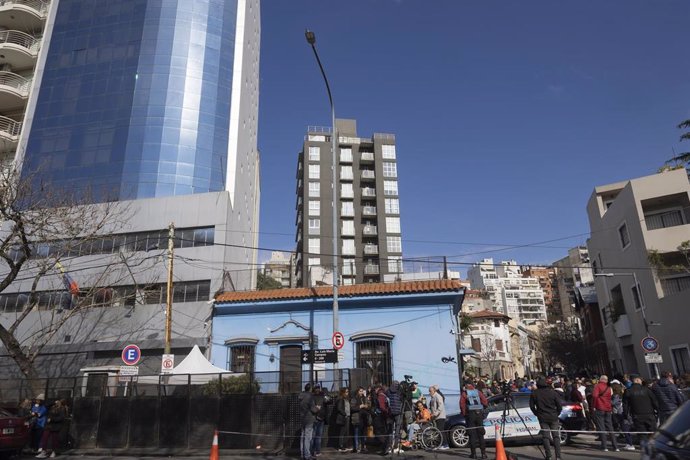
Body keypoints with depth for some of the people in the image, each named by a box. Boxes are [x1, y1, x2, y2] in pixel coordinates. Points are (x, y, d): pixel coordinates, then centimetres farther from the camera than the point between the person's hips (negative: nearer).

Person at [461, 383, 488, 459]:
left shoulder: (464, 394, 4)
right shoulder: (478, 392, 11)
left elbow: (462, 404, -7)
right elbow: (485, 402, 1)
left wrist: (464, 413, 4)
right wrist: (482, 409, 16)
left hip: (470, 414, -2)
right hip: (479, 413, 2)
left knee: (472, 434, 4)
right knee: (480, 434, 11)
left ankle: (473, 453, 3)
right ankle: (483, 453, 9)